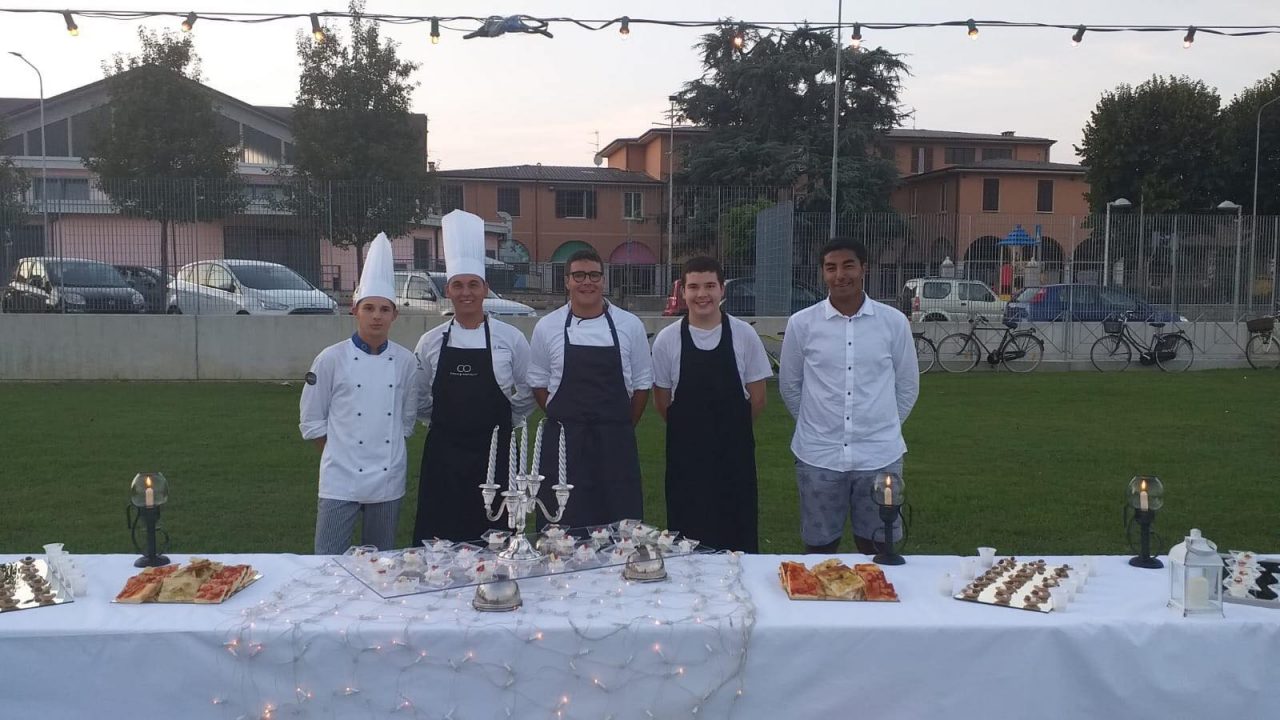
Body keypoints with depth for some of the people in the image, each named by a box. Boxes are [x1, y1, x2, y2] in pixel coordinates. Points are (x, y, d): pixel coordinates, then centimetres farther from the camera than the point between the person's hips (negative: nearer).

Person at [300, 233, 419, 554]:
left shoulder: (405, 361, 2)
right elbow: (311, 419, 2)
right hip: (340, 480, -3)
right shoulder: (332, 358, -5)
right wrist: (338, 455, 2)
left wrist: (386, 455, 7)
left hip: (388, 480, 3)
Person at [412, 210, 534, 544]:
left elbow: (527, 393, 9)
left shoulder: (510, 339, -2)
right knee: (438, 539, 2)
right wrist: (444, 423, 12)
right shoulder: (431, 342, 2)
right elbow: (420, 399, 14)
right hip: (443, 454, 1)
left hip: (493, 453, -1)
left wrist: (504, 424, 8)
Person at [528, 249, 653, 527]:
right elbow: (538, 383, 10)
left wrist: (621, 429, 7)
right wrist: (565, 422, 6)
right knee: (564, 525, 4)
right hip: (563, 442, 0)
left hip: (615, 443, 0)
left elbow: (641, 384, 8)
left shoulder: (630, 325, 1)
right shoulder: (547, 327, 2)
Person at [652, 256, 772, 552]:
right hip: (685, 453, 0)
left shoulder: (744, 335, -3)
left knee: (738, 534, 5)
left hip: (735, 451, 0)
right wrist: (690, 428, 8)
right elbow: (662, 401, 6)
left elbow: (757, 398, 4)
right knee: (687, 531, 5)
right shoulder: (667, 339, -3)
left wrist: (730, 428, 7)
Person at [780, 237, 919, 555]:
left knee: (877, 547, 9)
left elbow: (907, 385, 10)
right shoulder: (801, 323, -2)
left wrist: (883, 425, 11)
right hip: (818, 457, 0)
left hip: (880, 456, 0)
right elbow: (789, 385, 10)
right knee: (819, 547, 9)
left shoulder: (894, 322, -1)